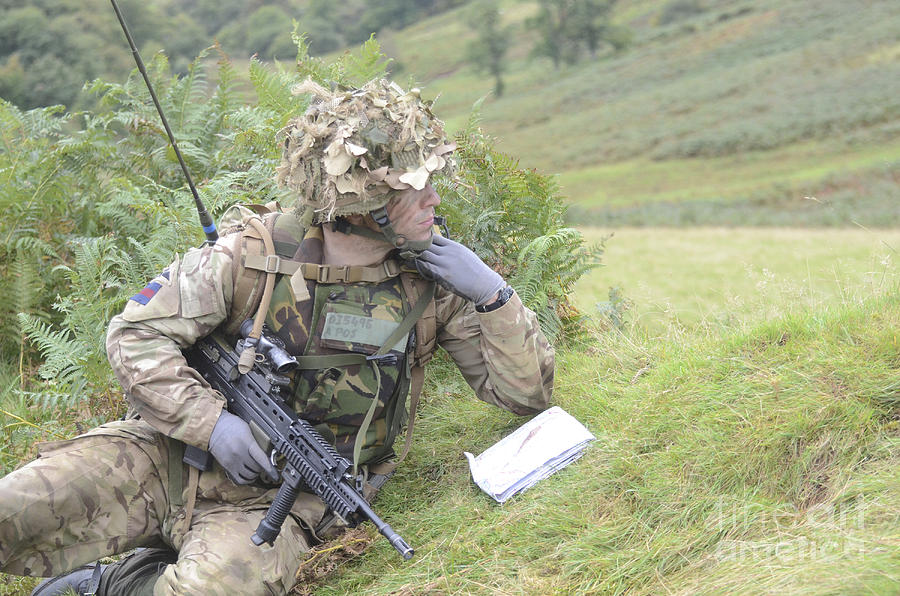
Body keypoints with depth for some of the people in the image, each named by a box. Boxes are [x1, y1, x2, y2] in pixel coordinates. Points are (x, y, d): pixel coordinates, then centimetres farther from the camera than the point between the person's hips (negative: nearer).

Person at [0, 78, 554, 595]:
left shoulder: (434, 281, -3)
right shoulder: (254, 251, -8)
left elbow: (526, 393, 1)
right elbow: (138, 334, -4)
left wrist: (492, 293, -14)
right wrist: (210, 420, -18)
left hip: (281, 499, 1)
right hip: (172, 452, 0)